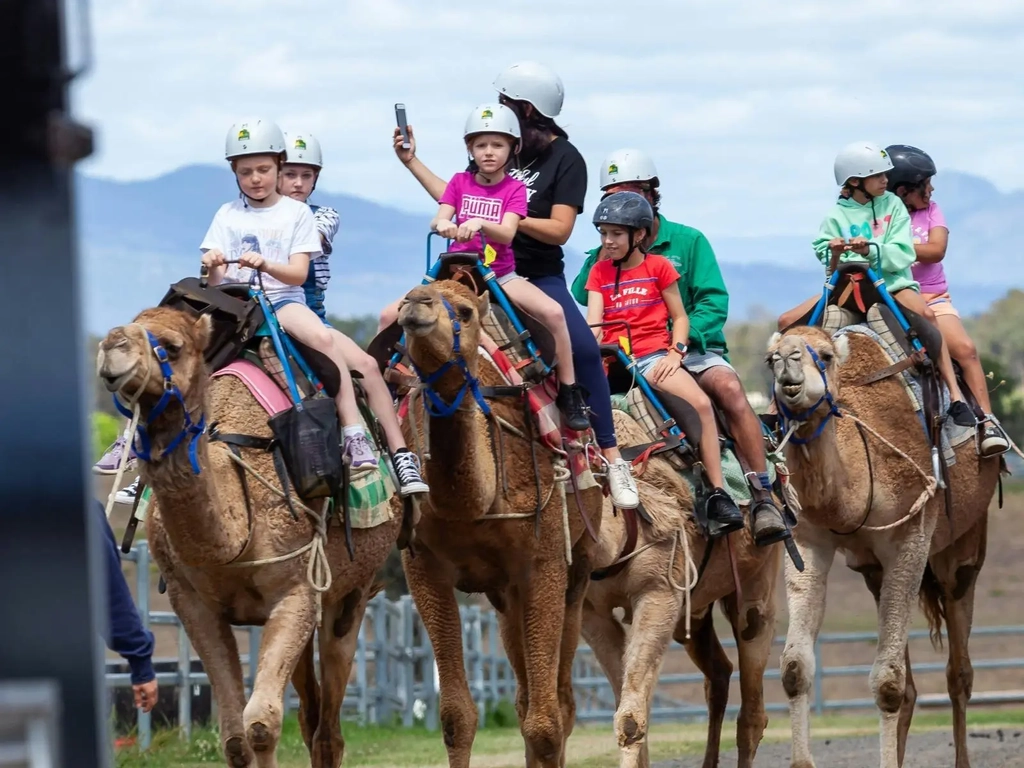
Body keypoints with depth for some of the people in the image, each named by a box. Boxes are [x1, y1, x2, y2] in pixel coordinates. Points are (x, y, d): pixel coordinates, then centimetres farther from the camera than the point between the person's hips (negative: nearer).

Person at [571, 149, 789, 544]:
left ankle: (763, 497, -35)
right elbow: (581, 302, 0)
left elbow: (713, 302, -4)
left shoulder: (688, 242, 6)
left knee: (728, 386, -32)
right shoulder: (606, 253, 13)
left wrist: (681, 337, -21)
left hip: (690, 350, -2)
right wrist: (604, 253, -8)